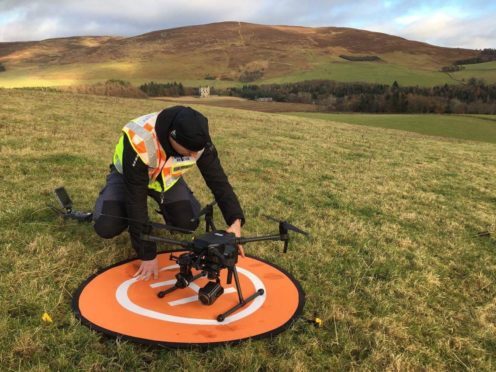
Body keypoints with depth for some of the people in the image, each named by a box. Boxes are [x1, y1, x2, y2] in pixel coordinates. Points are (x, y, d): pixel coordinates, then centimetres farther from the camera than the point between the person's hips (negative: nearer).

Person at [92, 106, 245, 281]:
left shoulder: (198, 139, -30)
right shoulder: (139, 142, -42)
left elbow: (218, 180, -24)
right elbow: (136, 199, -36)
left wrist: (235, 221, -39)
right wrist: (147, 254, -30)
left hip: (167, 177, 3)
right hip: (128, 177, -3)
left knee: (188, 223, -18)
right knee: (106, 227, -25)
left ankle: (164, 206, 16)